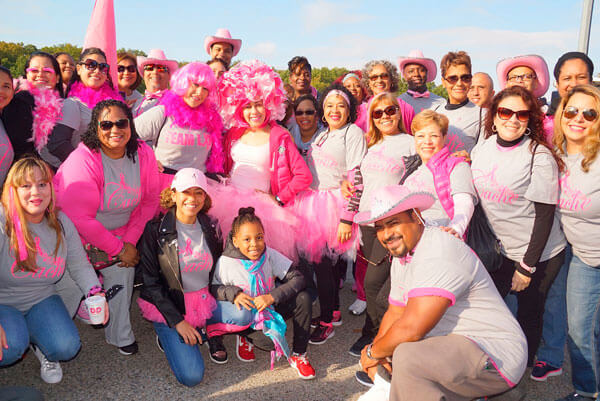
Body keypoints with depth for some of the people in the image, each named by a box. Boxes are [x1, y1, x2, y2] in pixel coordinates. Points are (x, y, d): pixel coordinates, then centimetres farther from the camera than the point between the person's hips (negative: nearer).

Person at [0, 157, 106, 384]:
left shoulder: (61, 223, -4)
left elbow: (80, 266, 3)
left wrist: (95, 292, -17)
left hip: (42, 299, 4)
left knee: (67, 348, -18)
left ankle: (39, 345, 18)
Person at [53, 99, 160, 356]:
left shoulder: (143, 154, -11)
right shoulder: (83, 160, -26)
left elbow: (149, 202, -3)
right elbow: (79, 216, -25)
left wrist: (130, 242, -10)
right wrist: (118, 249, -19)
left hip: (118, 234, 4)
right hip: (75, 233, -4)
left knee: (124, 271, -2)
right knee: (70, 284, -8)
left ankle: (120, 335, 20)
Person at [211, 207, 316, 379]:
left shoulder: (270, 255, -14)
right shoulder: (225, 262, -18)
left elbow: (298, 278, -17)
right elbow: (213, 289, -13)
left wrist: (272, 296, -29)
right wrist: (233, 293, -32)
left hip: (270, 310, 1)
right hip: (246, 317, -1)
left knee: (303, 298, -23)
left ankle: (298, 355, -7)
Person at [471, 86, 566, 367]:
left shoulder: (539, 156, -17)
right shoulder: (483, 147, -1)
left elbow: (545, 215, -16)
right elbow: (475, 195, 12)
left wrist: (528, 267, -15)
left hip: (539, 254, -5)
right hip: (504, 250, 5)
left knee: (528, 313, 8)